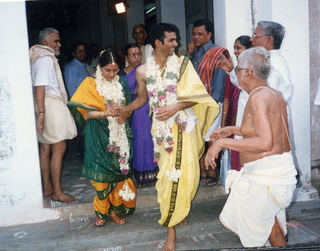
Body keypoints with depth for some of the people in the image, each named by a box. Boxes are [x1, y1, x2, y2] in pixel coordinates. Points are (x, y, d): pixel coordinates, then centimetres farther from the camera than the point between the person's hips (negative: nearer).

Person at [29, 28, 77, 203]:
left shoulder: (44, 57, 20)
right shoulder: (46, 58, -11)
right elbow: (39, 86, -22)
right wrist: (41, 112, -27)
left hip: (47, 105, 10)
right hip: (50, 104, -10)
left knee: (46, 147, 12)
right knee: (59, 147, -9)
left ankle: (47, 188, 19)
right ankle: (57, 192, -5)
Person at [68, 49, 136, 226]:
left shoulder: (122, 83, 5)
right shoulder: (91, 84, -5)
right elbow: (87, 112, -8)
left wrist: (124, 114, -12)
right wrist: (105, 113, -25)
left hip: (120, 134, 3)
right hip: (100, 135, -3)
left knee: (119, 170, 5)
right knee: (102, 172, 0)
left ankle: (115, 209, 20)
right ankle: (102, 211, 15)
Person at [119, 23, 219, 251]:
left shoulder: (182, 63, -2)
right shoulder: (143, 71, 2)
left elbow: (196, 95, -4)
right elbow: (142, 99, 15)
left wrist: (175, 107, -17)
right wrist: (123, 110, 2)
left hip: (183, 124, -1)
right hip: (161, 127, 1)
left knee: (185, 171, -1)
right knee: (168, 173, 3)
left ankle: (180, 212, 26)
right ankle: (171, 230, 12)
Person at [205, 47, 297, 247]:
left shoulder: (258, 96, -20)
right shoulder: (275, 94, 9)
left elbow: (264, 143, -30)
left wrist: (222, 142, -26)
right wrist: (234, 130, 20)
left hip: (264, 174, -10)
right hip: (283, 169, 10)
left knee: (253, 234, 10)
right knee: (270, 223, 24)